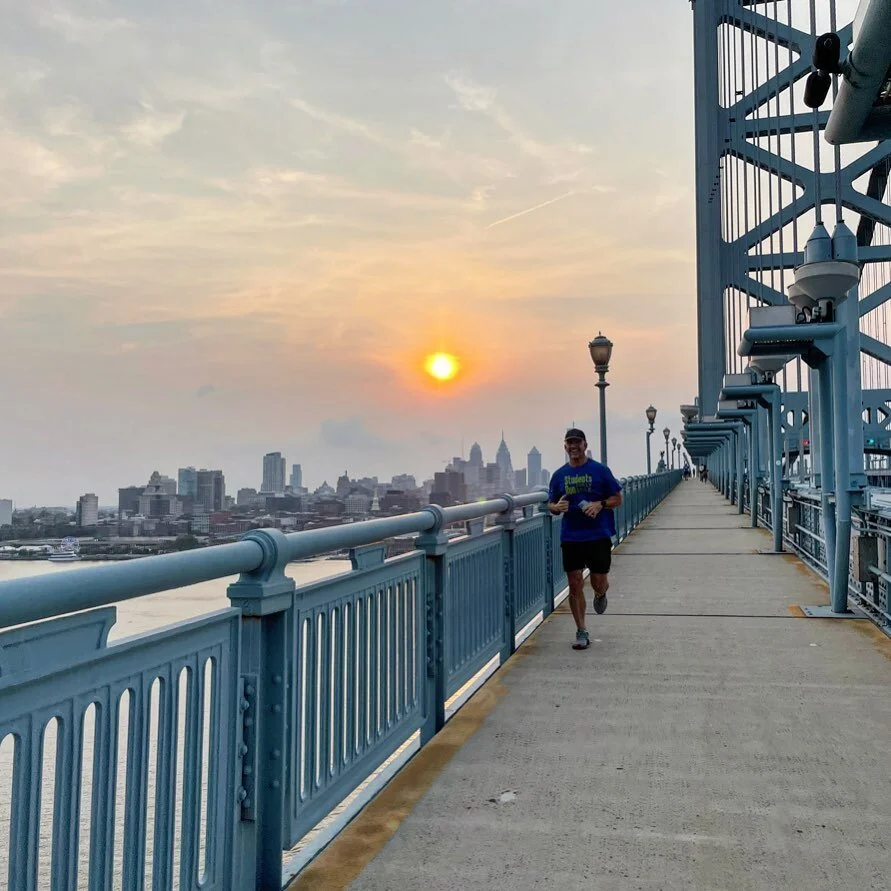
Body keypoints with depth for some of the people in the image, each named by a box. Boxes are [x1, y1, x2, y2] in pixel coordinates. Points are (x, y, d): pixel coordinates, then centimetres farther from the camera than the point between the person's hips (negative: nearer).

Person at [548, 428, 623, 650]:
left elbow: (617, 498, 3)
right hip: (570, 538, 2)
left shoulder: (600, 470, 0)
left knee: (599, 583, -1)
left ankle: (600, 594, 39)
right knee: (575, 584, 1)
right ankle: (581, 632, 13)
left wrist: (600, 504, -16)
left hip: (599, 536, -2)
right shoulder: (559, 475, 8)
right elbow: (551, 505, 14)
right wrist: (557, 507, -10)